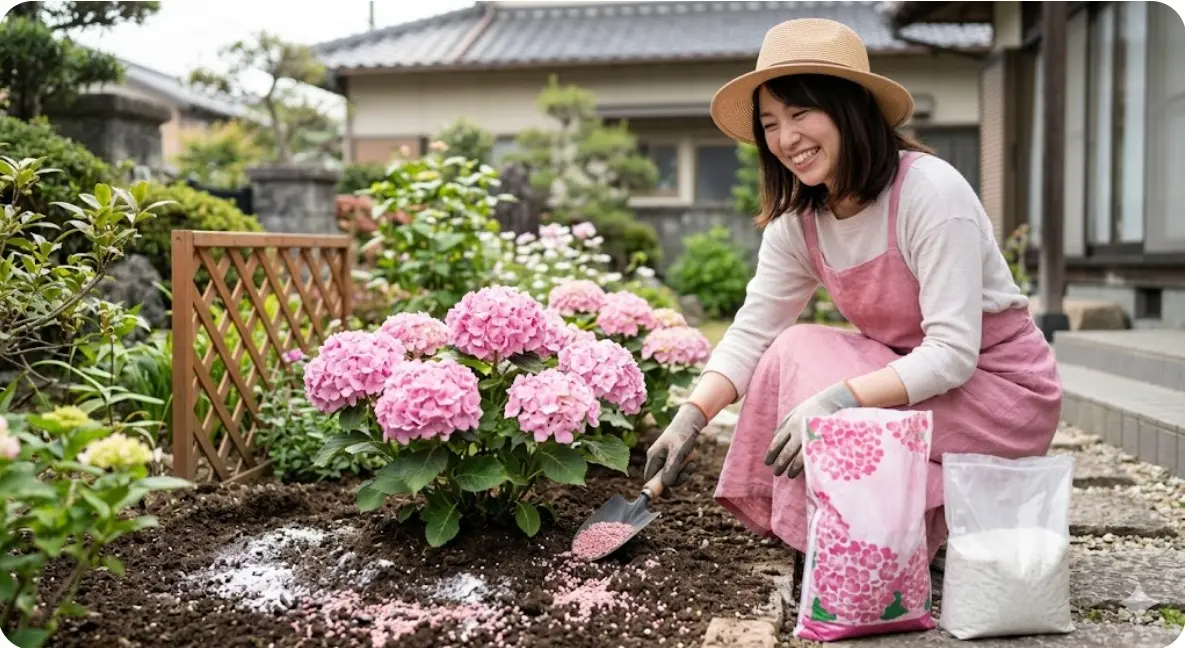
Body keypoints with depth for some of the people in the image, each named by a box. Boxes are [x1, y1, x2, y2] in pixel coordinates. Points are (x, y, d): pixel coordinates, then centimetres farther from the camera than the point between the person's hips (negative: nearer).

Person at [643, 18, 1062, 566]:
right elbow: (750, 332, -6)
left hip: (1003, 387, -6)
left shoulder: (930, 191, -24)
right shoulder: (797, 222, -3)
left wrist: (839, 398, -38)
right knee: (793, 351, -13)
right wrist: (690, 417, -21)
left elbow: (953, 353, -28)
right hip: (911, 376, 7)